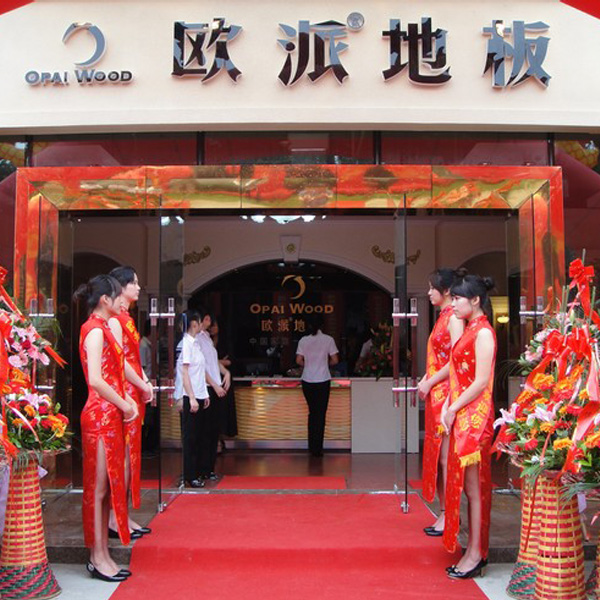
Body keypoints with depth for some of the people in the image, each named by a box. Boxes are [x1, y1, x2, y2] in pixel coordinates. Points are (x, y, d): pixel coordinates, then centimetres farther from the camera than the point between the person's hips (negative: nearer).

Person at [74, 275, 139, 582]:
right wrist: (125, 406, -13)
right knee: (99, 488, -2)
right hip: (100, 417, -10)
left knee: (108, 486, 13)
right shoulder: (96, 331, -14)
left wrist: (128, 401, 6)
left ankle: (102, 555, 20)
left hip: (110, 417, 10)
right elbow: (96, 380, -23)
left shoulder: (101, 328, 16)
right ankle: (98, 557, 7)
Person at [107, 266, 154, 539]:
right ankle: (114, 519, 1)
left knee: (129, 455, 11)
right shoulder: (114, 318, -12)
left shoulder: (126, 317, 18)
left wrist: (146, 382, 6)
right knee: (122, 455, -6)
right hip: (123, 394, -10)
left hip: (134, 394, 10)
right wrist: (143, 386, -11)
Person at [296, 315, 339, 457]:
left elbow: (299, 360, -5)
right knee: (321, 414, 4)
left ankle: (312, 446, 18)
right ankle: (317, 448, 3)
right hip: (323, 380, -2)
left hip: (307, 381, 2)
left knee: (312, 412, 15)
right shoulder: (328, 339, -3)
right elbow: (335, 360, -4)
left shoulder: (303, 340, -1)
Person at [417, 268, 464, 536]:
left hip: (445, 393, -10)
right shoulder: (443, 317, 16)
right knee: (436, 455, 12)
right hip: (435, 394, 10)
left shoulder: (454, 318, -12)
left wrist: (430, 383, -13)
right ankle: (444, 513, 20)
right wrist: (426, 380, 8)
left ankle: (449, 516, 4)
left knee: (445, 456, -4)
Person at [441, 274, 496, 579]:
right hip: (460, 416, 9)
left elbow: (481, 382, -19)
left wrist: (453, 410, -13)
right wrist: (448, 406, 5)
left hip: (474, 417, -9)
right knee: (466, 484, 13)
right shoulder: (468, 330, 14)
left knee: (473, 486, -2)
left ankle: (475, 555, 7)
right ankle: (475, 549, 21)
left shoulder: (483, 333, -13)